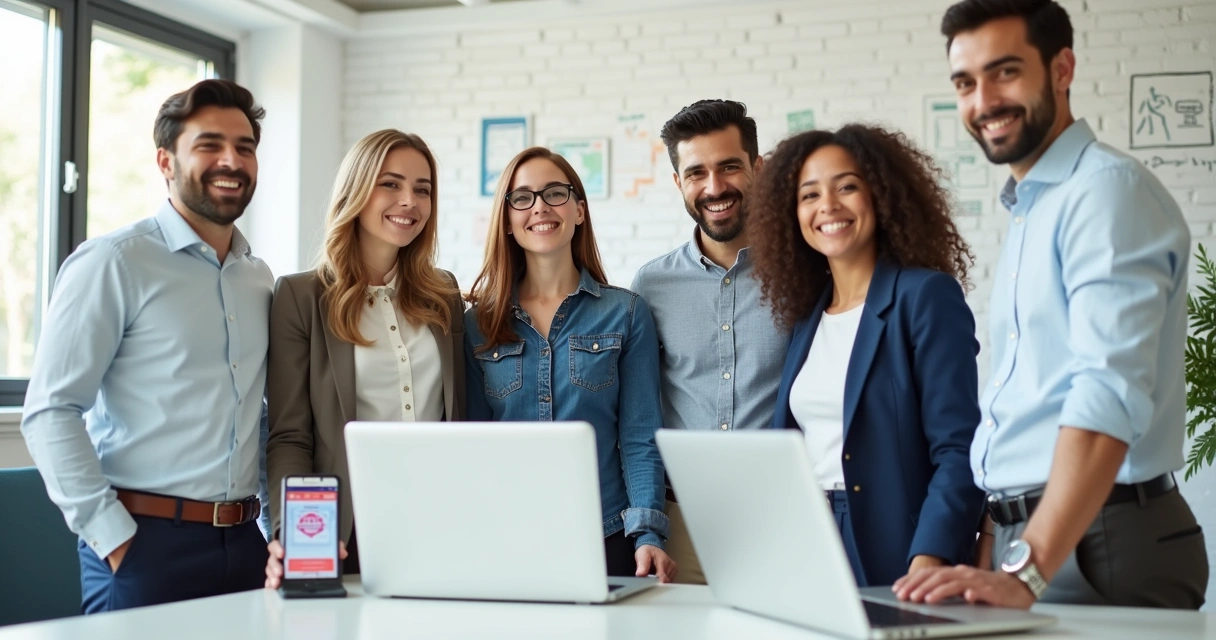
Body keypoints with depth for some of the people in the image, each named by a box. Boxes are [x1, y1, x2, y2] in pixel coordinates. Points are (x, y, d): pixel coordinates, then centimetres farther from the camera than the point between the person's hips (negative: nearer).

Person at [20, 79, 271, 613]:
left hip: (244, 544, 6)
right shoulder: (113, 263, -6)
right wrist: (113, 536, -15)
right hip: (147, 544, -5)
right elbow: (50, 413, -11)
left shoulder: (258, 279, 13)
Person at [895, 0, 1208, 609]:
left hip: (1098, 541, -8)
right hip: (1026, 535, 8)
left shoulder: (1106, 189, -13)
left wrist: (1026, 571, -33)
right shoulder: (1027, 209, 15)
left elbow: (1109, 395, -25)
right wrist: (1015, 561, 9)